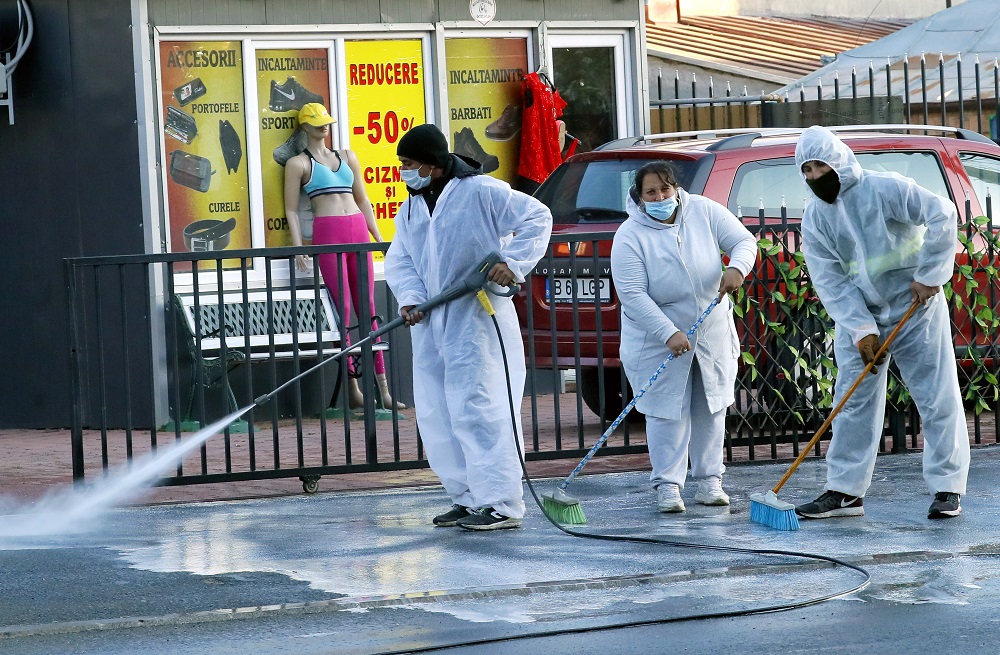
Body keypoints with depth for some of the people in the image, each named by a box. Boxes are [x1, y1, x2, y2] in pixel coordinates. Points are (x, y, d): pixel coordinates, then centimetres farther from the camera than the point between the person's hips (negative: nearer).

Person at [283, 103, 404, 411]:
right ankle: (353, 387, -7)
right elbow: (291, 210, 2)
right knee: (344, 307, -8)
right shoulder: (298, 163, 6)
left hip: (358, 231, 4)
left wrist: (379, 238, 16)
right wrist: (298, 248, -8)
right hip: (327, 233, -4)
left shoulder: (347, 157, 20)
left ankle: (383, 388, -2)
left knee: (367, 307, 1)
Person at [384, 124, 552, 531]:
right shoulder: (410, 210, 17)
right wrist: (410, 297, -8)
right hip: (432, 324, 8)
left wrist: (513, 262, -18)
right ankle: (467, 499, 17)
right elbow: (399, 260, 10)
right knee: (436, 416, 7)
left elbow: (537, 218, -7)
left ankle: (500, 504, -10)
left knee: (477, 409, -12)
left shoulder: (480, 192, -7)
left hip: (477, 320, -8)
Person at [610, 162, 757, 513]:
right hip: (657, 336, -3)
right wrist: (669, 333, -30)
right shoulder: (630, 236, -18)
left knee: (711, 407, 9)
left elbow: (744, 241, -4)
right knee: (667, 411, -5)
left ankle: (709, 480, 18)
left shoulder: (705, 212, -8)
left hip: (712, 332, 3)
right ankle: (667, 484, 3)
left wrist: (737, 267, -28)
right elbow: (632, 294, -22)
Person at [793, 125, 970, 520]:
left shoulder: (885, 189, -16)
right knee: (854, 402, 3)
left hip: (914, 309, -4)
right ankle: (845, 491, 8)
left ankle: (947, 488, 3)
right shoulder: (815, 217, -2)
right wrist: (861, 329, -17)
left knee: (937, 398, -3)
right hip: (858, 315, 4)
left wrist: (929, 275, -22)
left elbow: (942, 215, -23)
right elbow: (830, 281, -7)